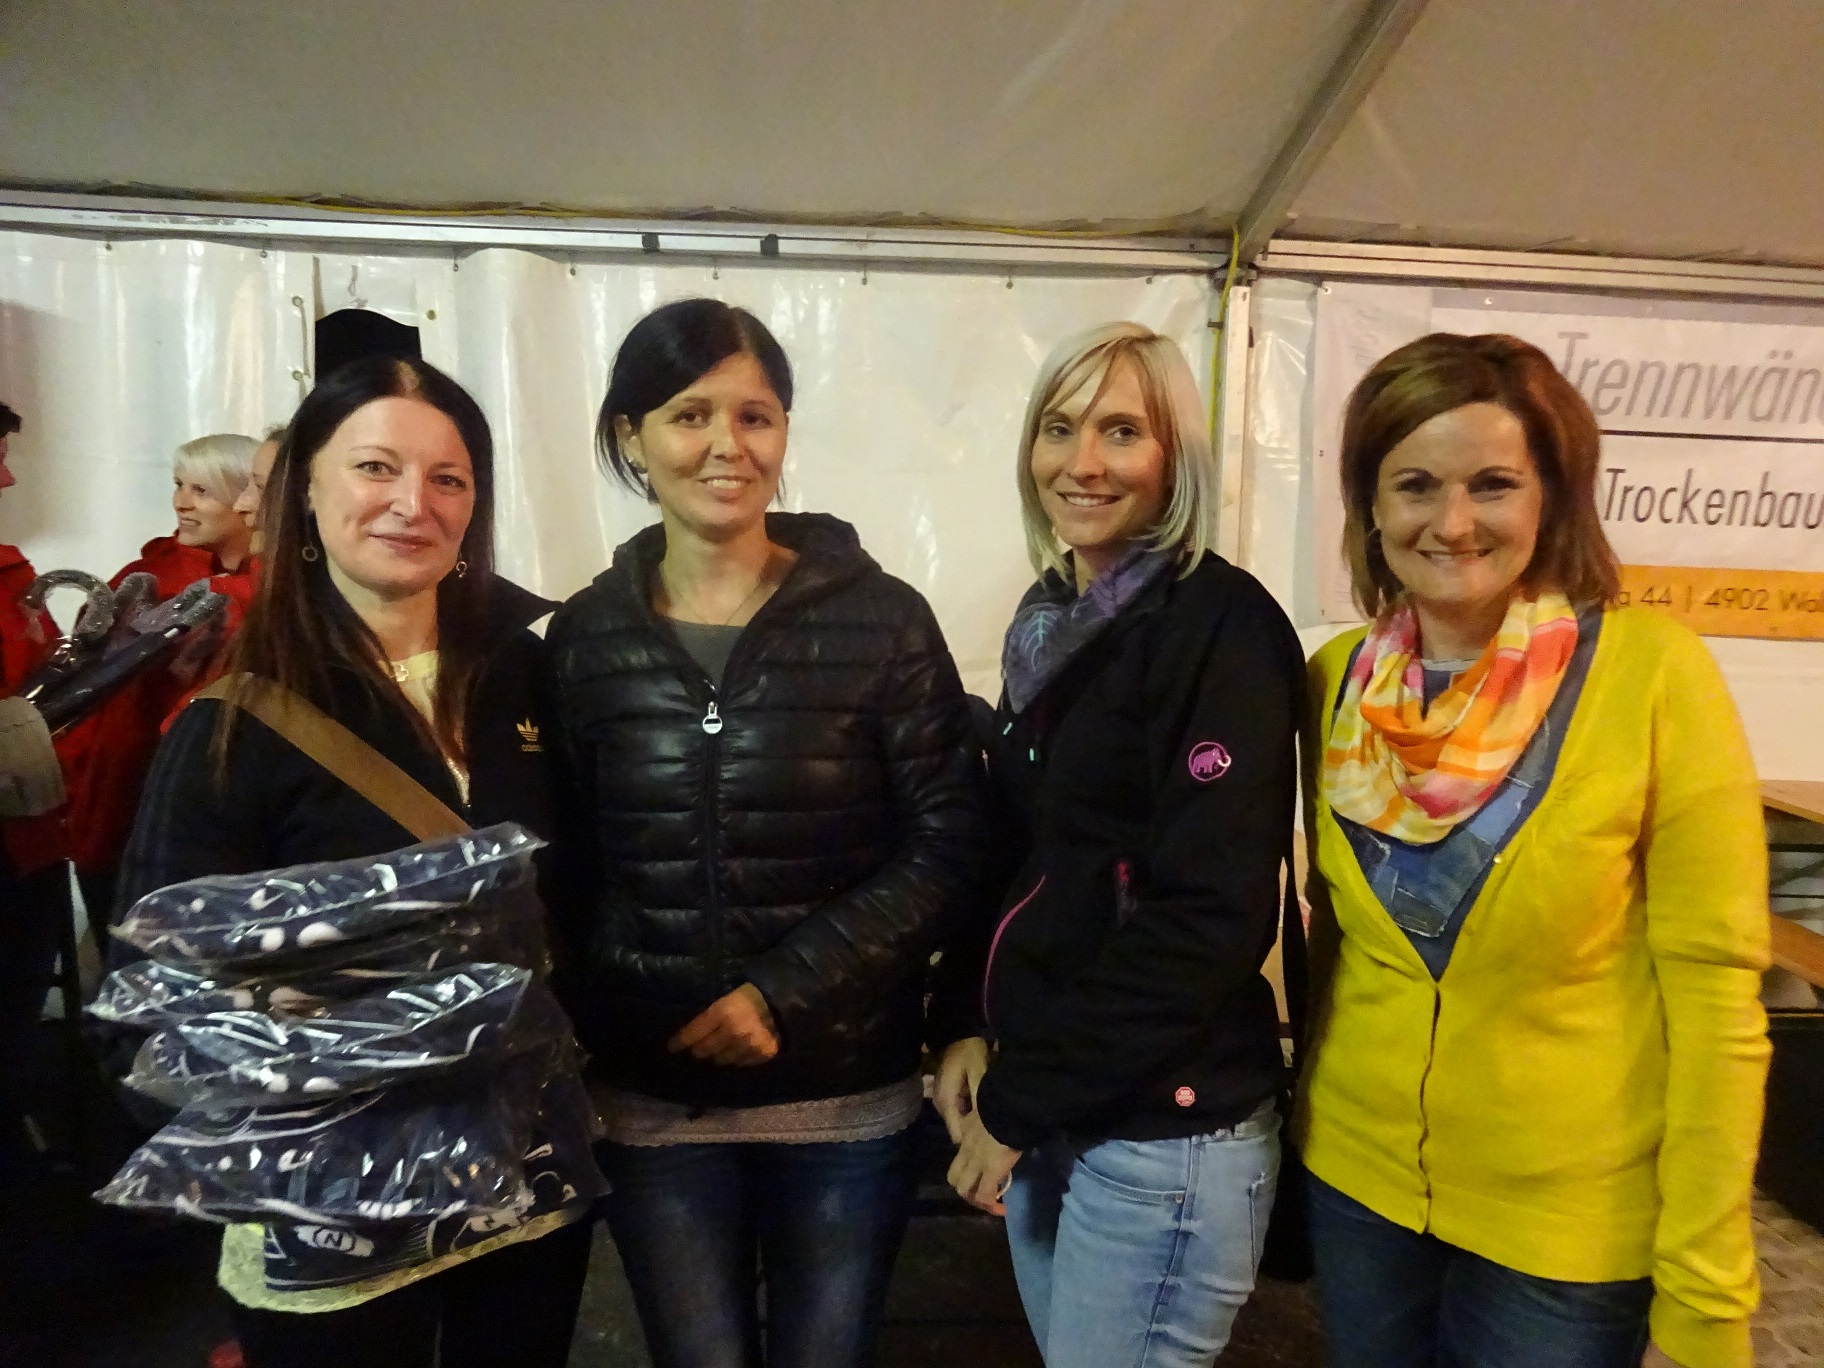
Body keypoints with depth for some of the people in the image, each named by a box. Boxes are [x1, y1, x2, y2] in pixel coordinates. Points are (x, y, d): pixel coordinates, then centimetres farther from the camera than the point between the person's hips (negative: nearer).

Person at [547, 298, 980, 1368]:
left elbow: (944, 843, -9)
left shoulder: (881, 619, -7)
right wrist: (592, 1027, -6)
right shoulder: (587, 636, 0)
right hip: (653, 1100, 2)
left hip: (845, 1095, -1)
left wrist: (784, 993, -16)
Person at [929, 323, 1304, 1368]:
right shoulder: (1053, 619, 8)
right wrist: (967, 1024, 0)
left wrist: (1021, 1100, -15)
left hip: (1164, 1127, -7)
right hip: (1041, 1109, 7)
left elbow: (1209, 914, -20)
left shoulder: (1224, 626, -15)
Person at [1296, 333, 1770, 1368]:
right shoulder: (1338, 680, -5)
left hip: (1575, 1214, -3)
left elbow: (1714, 992, -14)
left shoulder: (1653, 674, -17)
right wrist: (1314, 1093, 11)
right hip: (1357, 1174, 4)